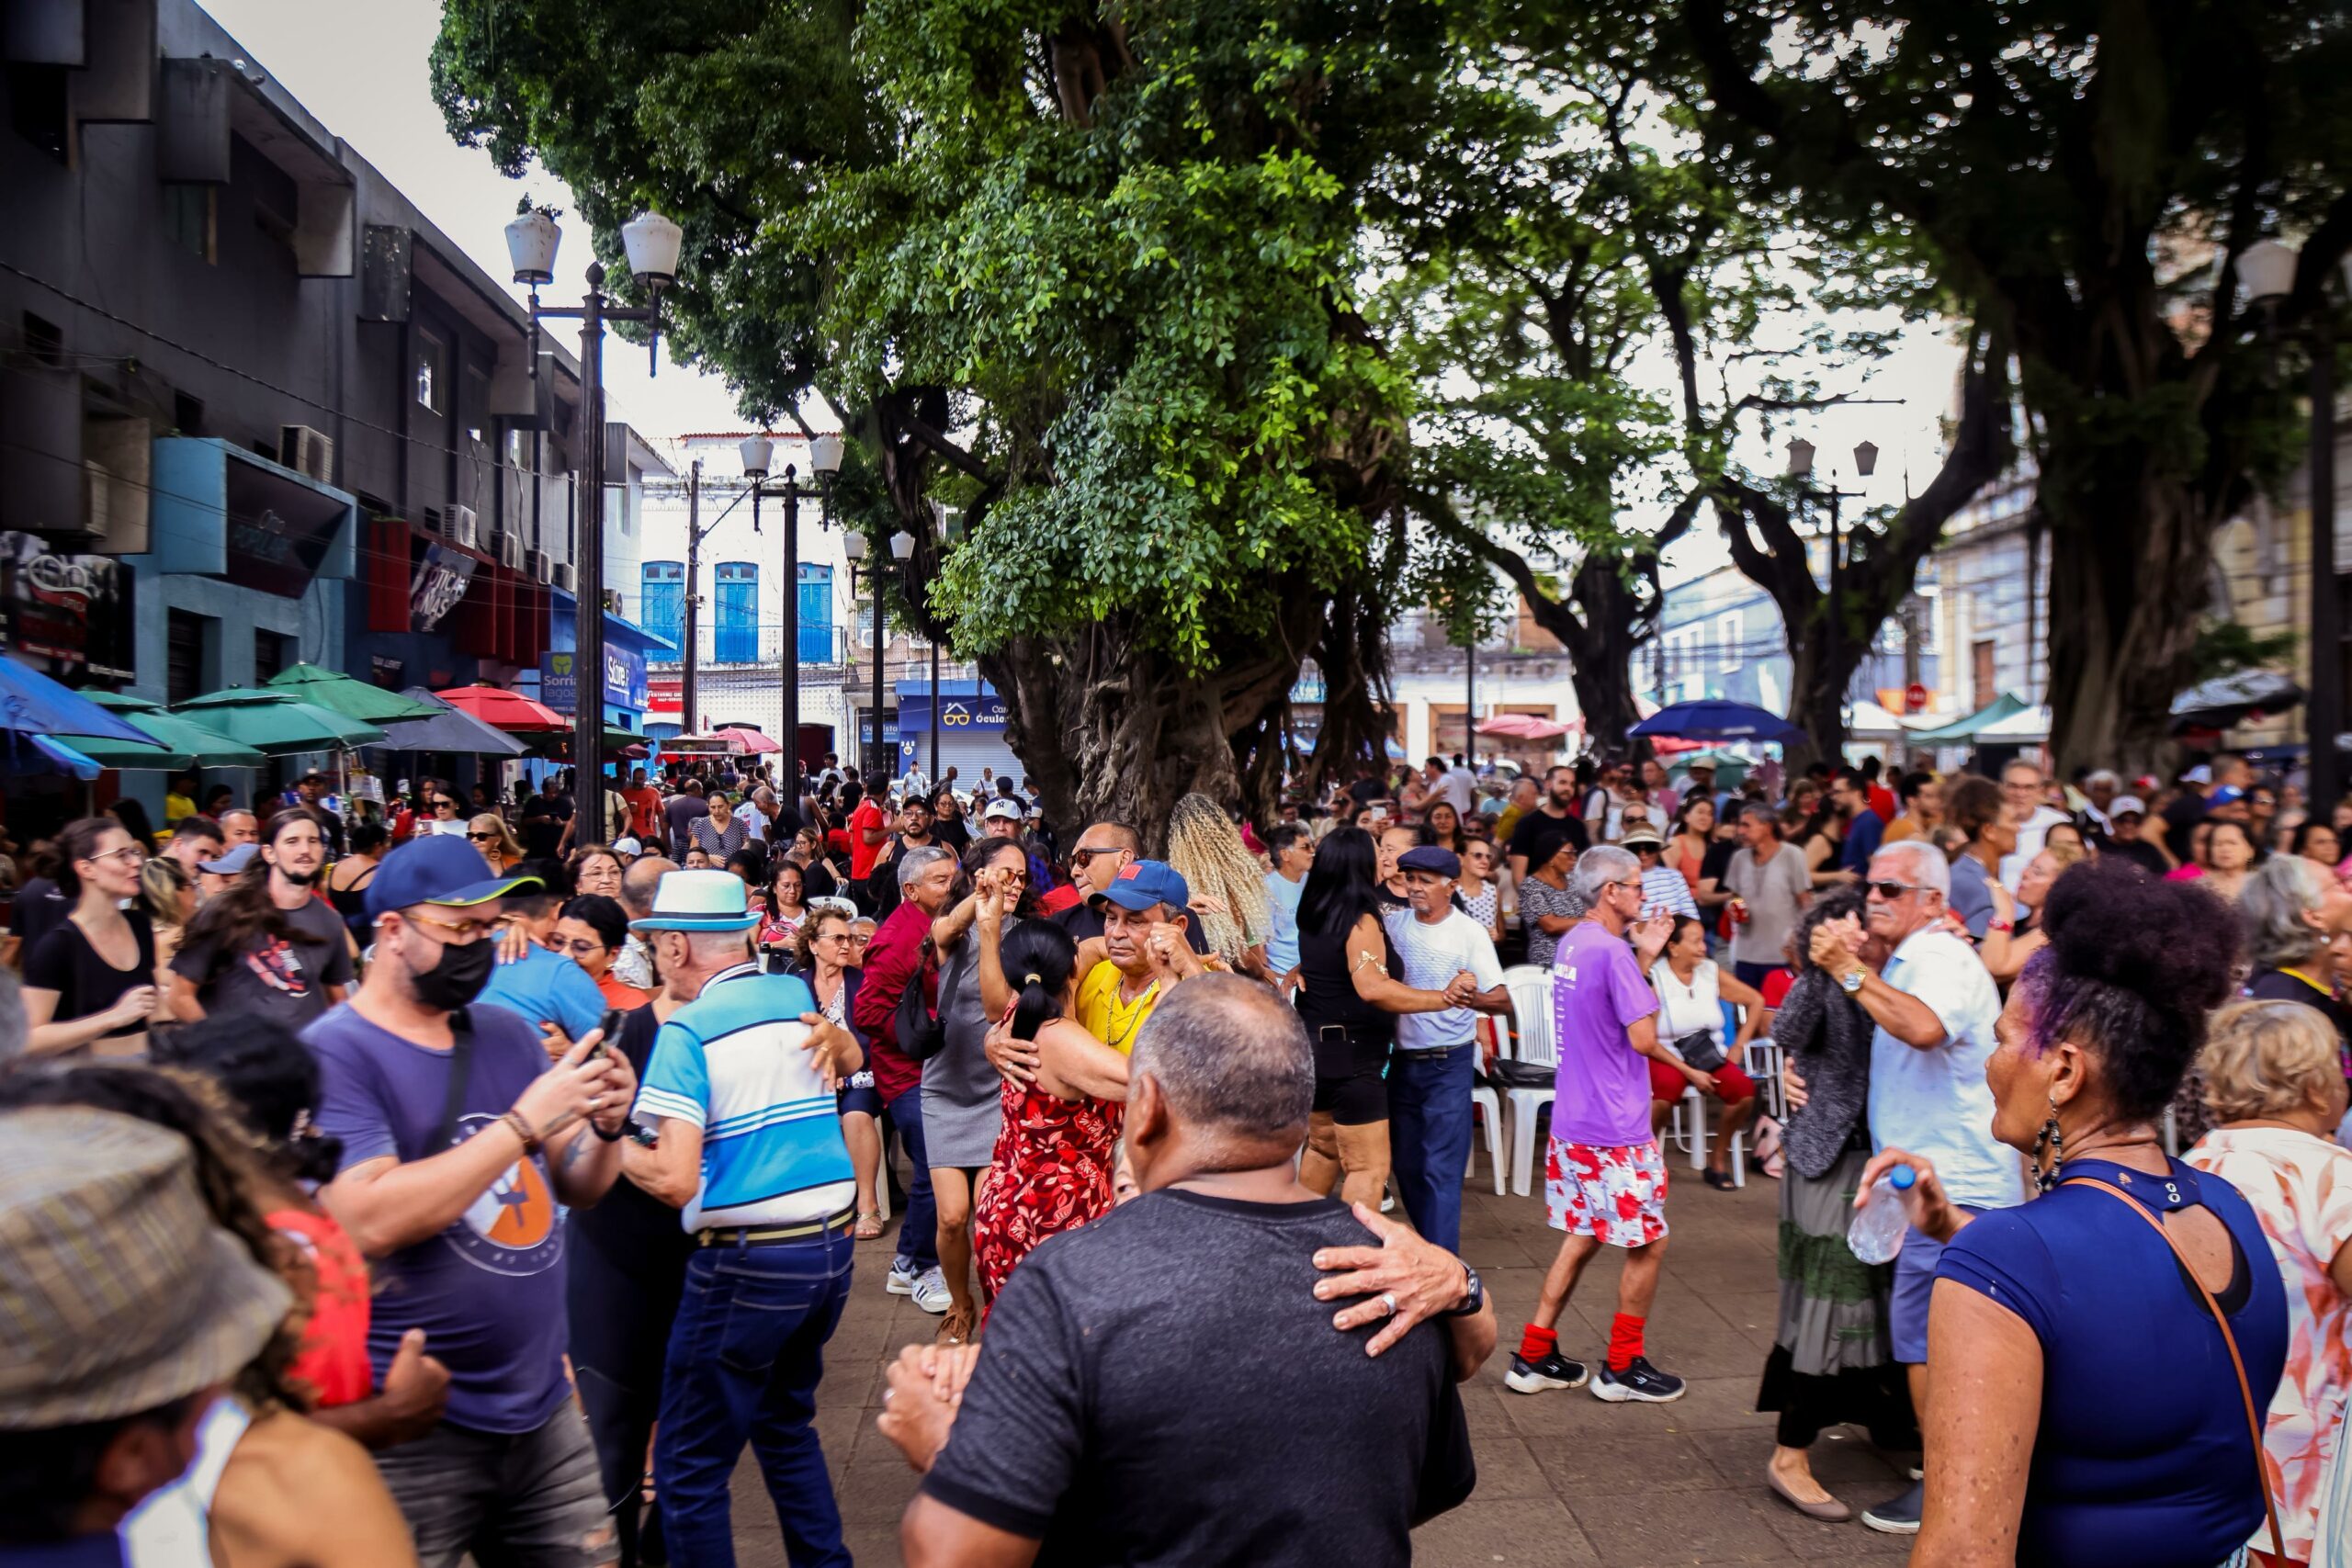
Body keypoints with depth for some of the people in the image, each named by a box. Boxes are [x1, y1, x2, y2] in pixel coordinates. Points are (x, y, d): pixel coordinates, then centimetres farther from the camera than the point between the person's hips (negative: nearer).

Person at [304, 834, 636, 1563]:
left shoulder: (507, 1033, 7)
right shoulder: (331, 1054, -12)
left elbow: (578, 1187, 11)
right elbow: (369, 1222, -24)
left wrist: (606, 1125, -10)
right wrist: (526, 1120, -24)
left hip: (544, 1408, 6)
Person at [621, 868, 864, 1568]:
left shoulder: (688, 1031, -13)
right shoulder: (798, 996, 5)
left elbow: (676, 1180, -20)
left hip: (747, 1261, -7)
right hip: (831, 1246, 7)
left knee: (691, 1462, 5)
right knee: (786, 1422, 25)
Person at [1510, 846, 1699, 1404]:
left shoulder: (1572, 944, 10)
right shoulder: (1612, 952, -19)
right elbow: (1642, 1038, -20)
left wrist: (1644, 957, 13)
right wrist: (1688, 1070, -2)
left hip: (1571, 1122, 9)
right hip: (1615, 1128, -9)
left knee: (1582, 1236, 17)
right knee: (1648, 1244, 5)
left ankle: (1534, 1357, 20)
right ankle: (1622, 1367, 16)